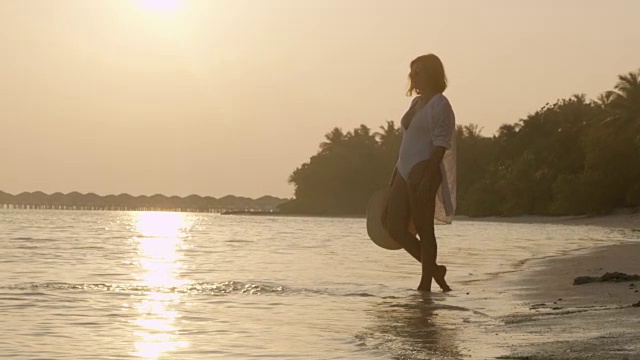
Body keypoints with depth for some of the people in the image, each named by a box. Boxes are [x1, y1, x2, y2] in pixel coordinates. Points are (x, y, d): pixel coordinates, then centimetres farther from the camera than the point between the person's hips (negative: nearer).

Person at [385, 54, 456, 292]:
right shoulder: (417, 102, 17)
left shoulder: (440, 104, -10)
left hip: (424, 171, -9)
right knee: (394, 227, 7)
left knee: (424, 229, -3)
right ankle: (433, 269, 19)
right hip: (405, 172, 9)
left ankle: (426, 282, 6)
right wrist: (396, 175, 20)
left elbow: (440, 145, -16)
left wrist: (427, 178, -23)